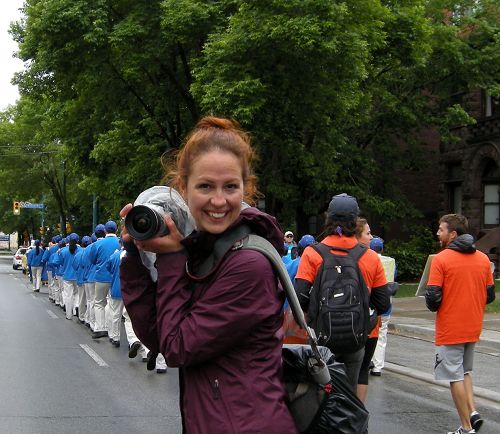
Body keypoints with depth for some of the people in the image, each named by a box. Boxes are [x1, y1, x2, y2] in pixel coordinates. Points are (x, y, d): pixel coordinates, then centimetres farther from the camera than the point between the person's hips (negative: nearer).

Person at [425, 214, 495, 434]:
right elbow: (489, 295, 8)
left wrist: (434, 307, 5)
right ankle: (472, 412, 7)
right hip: (473, 328, 6)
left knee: (455, 376, 4)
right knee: (465, 371, 23)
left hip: (450, 329, -6)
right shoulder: (483, 259, 4)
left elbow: (433, 297, -16)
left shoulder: (441, 259, -14)